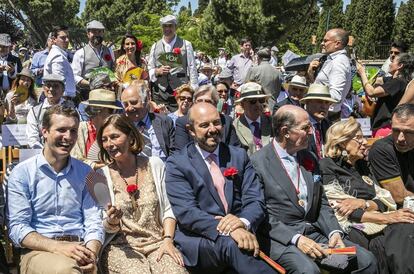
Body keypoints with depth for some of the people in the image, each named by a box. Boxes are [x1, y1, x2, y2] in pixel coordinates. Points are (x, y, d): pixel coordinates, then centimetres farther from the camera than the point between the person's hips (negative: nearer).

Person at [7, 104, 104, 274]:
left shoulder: (85, 172, 13)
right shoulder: (22, 173, 2)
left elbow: (93, 221, 8)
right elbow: (17, 228, -4)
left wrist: (91, 254, -13)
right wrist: (58, 247, -19)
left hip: (79, 249, 3)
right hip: (39, 251, -3)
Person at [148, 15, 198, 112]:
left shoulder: (186, 45, 6)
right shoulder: (155, 46, 13)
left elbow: (192, 68, 4)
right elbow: (149, 70, 14)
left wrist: (194, 91, -4)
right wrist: (158, 71, -8)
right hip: (160, 92, 2)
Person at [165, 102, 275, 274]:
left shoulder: (239, 156, 13)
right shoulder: (177, 164, 1)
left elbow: (255, 201, 4)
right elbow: (186, 212, -12)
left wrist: (243, 221, -20)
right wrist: (228, 231, -27)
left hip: (240, 233, 3)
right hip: (197, 242, -3)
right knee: (231, 243, -34)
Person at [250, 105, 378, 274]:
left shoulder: (309, 158, 15)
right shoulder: (257, 162, -6)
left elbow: (321, 203, 17)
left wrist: (334, 232, 0)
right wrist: (296, 239, -19)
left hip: (314, 233, 6)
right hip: (279, 237, -6)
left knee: (367, 260, -10)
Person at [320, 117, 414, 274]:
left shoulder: (362, 166, 23)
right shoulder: (326, 166, 2)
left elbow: (385, 200, 14)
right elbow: (341, 210, -8)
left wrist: (364, 203, -9)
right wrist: (386, 218, -11)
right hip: (353, 228, -5)